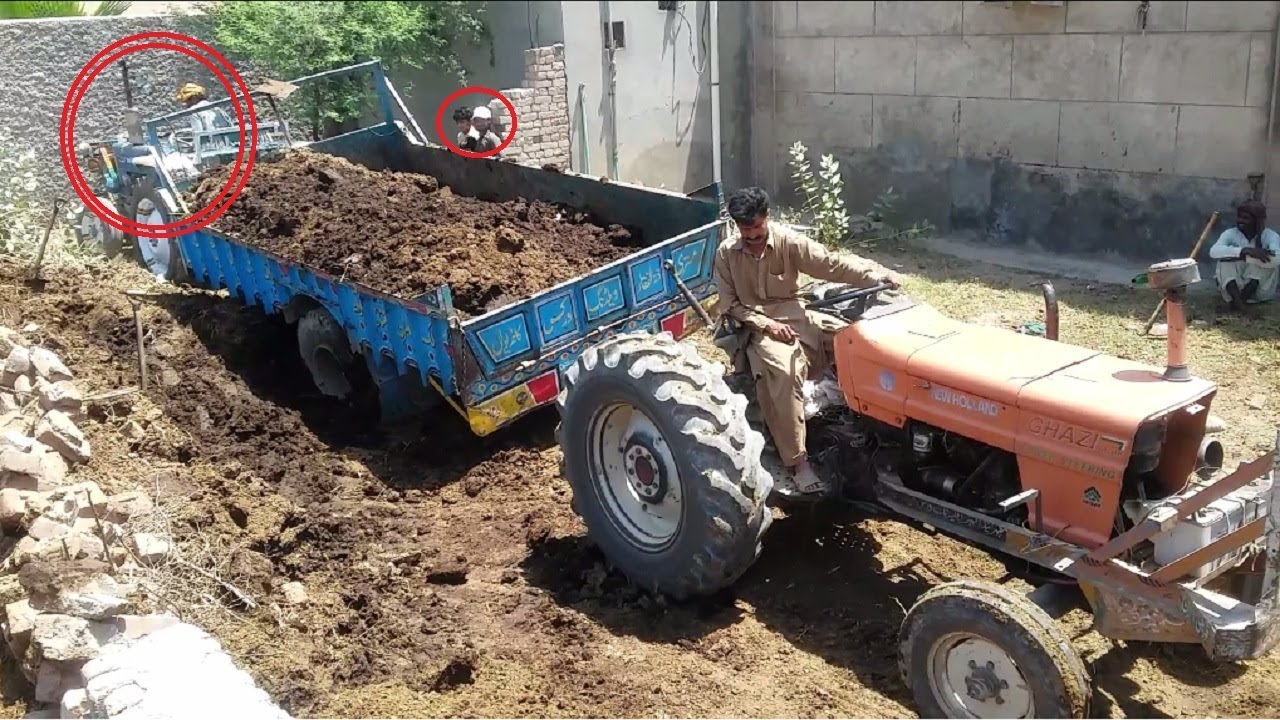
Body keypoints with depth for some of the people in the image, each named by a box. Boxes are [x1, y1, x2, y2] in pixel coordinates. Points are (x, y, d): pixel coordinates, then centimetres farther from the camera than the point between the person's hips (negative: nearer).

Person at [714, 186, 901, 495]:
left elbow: (832, 264, -14)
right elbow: (729, 305, -2)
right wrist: (765, 323, -17)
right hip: (757, 325, -3)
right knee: (784, 370, -34)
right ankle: (797, 462, -32)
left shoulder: (789, 242, -5)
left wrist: (877, 274, -29)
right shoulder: (726, 253, -4)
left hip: (795, 315, 3)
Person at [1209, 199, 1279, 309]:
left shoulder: (1269, 235, -8)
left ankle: (1243, 297, -31)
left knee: (1269, 259, -23)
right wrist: (1245, 251, -40)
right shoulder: (1230, 233, -5)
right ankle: (1236, 297, -44)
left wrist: (1246, 256, -35)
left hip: (1260, 290, -1)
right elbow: (1213, 251, -28)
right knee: (1227, 256, -23)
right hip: (1233, 286, 1)